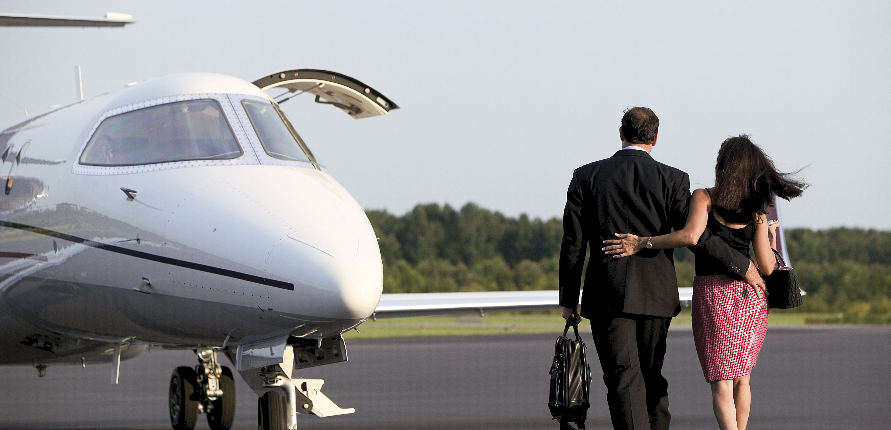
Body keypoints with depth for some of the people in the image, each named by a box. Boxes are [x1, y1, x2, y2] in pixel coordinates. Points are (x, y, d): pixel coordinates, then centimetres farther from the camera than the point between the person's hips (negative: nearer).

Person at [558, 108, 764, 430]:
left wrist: (569, 299, 8)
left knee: (623, 379, -7)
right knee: (652, 376, 17)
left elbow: (573, 244, 1)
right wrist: (742, 266, 1)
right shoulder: (672, 180, -1)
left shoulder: (586, 177, 1)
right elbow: (694, 235, -8)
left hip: (606, 295, -1)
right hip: (656, 295, 1)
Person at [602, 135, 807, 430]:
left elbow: (690, 236, -23)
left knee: (721, 382, -4)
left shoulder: (704, 198, -5)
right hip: (750, 296, 3)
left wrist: (642, 243, -17)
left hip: (713, 294, -3)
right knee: (741, 378, 18)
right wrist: (772, 238, 19)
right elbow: (766, 268, 0)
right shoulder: (756, 211, 4)